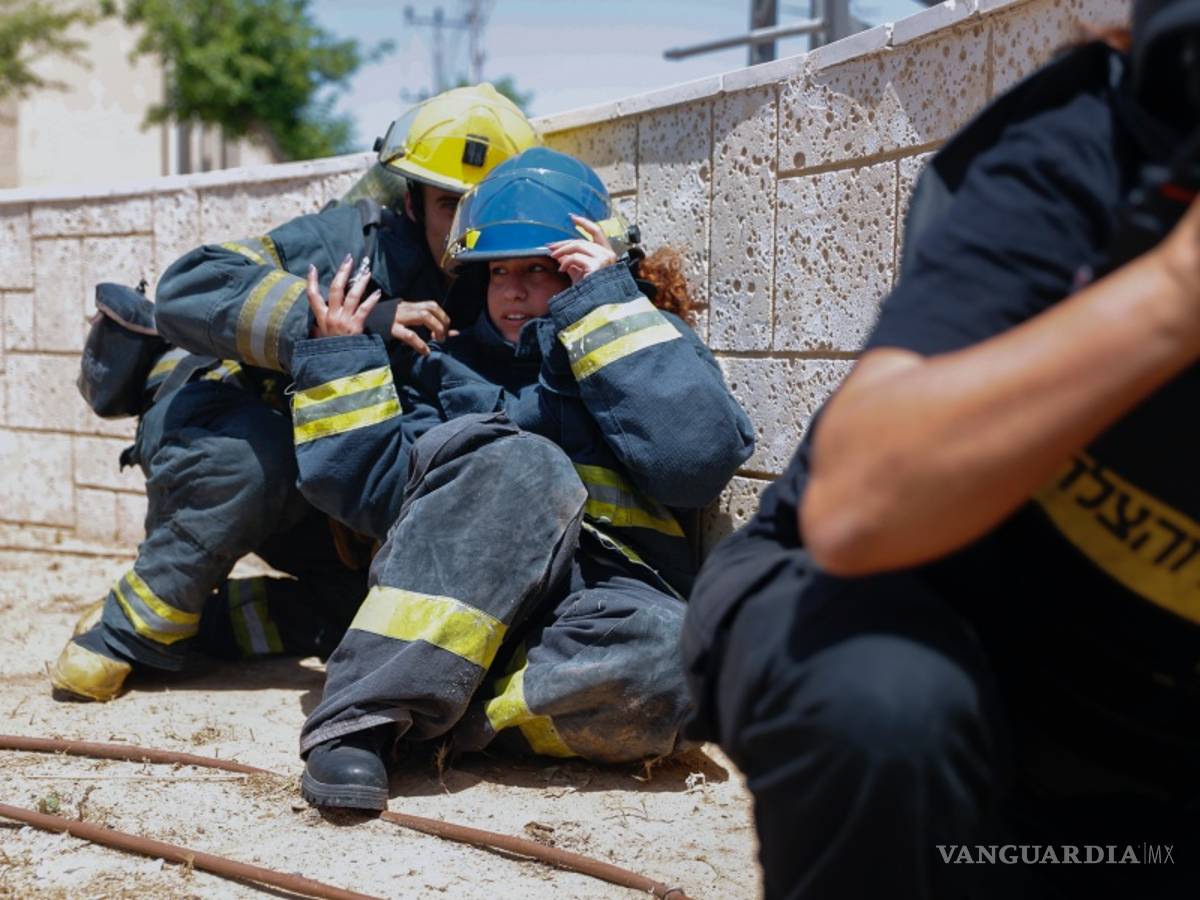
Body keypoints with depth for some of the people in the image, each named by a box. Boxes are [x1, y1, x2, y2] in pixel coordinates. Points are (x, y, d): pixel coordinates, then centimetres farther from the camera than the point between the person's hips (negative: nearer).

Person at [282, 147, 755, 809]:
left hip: (600, 599, -1)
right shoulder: (448, 368, 23)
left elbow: (696, 459, -8)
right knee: (522, 463, -31)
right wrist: (341, 359, 8)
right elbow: (372, 490, 10)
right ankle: (361, 717, -35)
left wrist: (605, 308, -6)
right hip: (449, 600, 1)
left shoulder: (651, 354, 15)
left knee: (662, 656, -37)